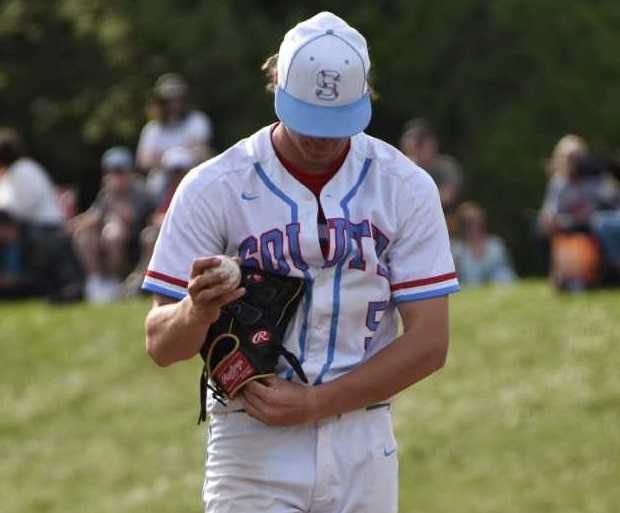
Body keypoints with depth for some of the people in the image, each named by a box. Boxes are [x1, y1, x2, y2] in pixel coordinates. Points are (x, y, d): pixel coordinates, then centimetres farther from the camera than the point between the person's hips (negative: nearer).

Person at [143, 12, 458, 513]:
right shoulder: (213, 188, -4)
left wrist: (315, 404, -13)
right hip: (253, 450, -2)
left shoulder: (405, 188, 0)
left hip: (363, 449, 2)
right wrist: (197, 310, -29)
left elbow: (429, 343, -3)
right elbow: (160, 345, -5)